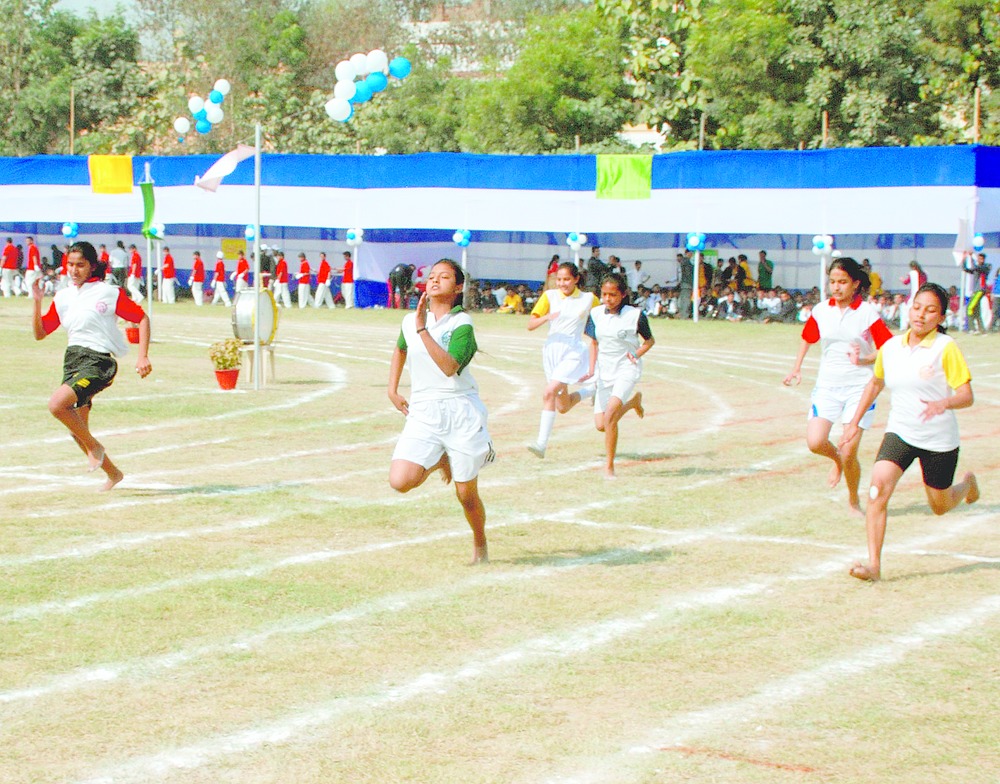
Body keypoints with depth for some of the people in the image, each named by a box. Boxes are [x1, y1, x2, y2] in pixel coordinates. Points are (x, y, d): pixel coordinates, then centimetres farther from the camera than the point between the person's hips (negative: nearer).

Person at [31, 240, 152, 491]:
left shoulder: (109, 292, -3)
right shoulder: (62, 297, 13)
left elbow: (142, 318, 1)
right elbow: (40, 333, 15)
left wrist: (143, 357, -7)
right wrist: (37, 302, 1)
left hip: (99, 361, -7)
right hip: (72, 359, 7)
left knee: (57, 403, -28)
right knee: (78, 431, 8)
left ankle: (95, 446, -5)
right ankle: (113, 473, 28)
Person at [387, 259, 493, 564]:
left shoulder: (462, 324, -7)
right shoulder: (409, 321, 8)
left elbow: (449, 367, -23)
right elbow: (400, 350, 31)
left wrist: (423, 329, -24)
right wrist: (392, 390, 22)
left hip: (461, 412, -4)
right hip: (422, 413, 4)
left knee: (467, 495, 4)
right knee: (400, 481, -16)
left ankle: (480, 545, 32)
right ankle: (438, 461, 16)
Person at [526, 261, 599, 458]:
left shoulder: (588, 299, -1)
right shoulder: (549, 296, 1)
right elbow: (530, 325, -4)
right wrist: (546, 317, -24)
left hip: (574, 351, -4)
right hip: (551, 349, 4)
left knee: (549, 393, -23)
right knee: (562, 407, 12)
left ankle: (542, 443, -19)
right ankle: (592, 389, 40)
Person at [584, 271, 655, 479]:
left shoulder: (635, 315, -9)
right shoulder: (596, 314, 2)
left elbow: (649, 340, 5)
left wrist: (637, 354, -12)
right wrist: (591, 370, 4)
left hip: (627, 370, -5)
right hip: (605, 371, 5)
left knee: (610, 415, -24)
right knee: (600, 425, 5)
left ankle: (609, 466, -13)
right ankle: (634, 402, 34)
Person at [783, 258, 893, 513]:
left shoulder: (868, 313, -7)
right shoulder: (821, 310, 3)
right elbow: (807, 338, 22)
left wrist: (863, 360, -21)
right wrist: (797, 368, 18)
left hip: (859, 387, -3)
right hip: (827, 385, 3)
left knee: (849, 452, -7)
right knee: (815, 442, -14)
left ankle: (853, 500, 19)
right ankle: (837, 459, 23)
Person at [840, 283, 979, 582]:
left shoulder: (947, 348, -13)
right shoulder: (890, 347, 0)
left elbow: (966, 396, -16)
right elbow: (875, 383, 19)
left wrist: (943, 403, -37)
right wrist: (855, 420, 18)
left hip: (939, 438, -2)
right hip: (900, 432, 3)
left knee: (940, 506, 14)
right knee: (878, 487, -22)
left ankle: (968, 483, 50)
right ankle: (874, 564, -21)